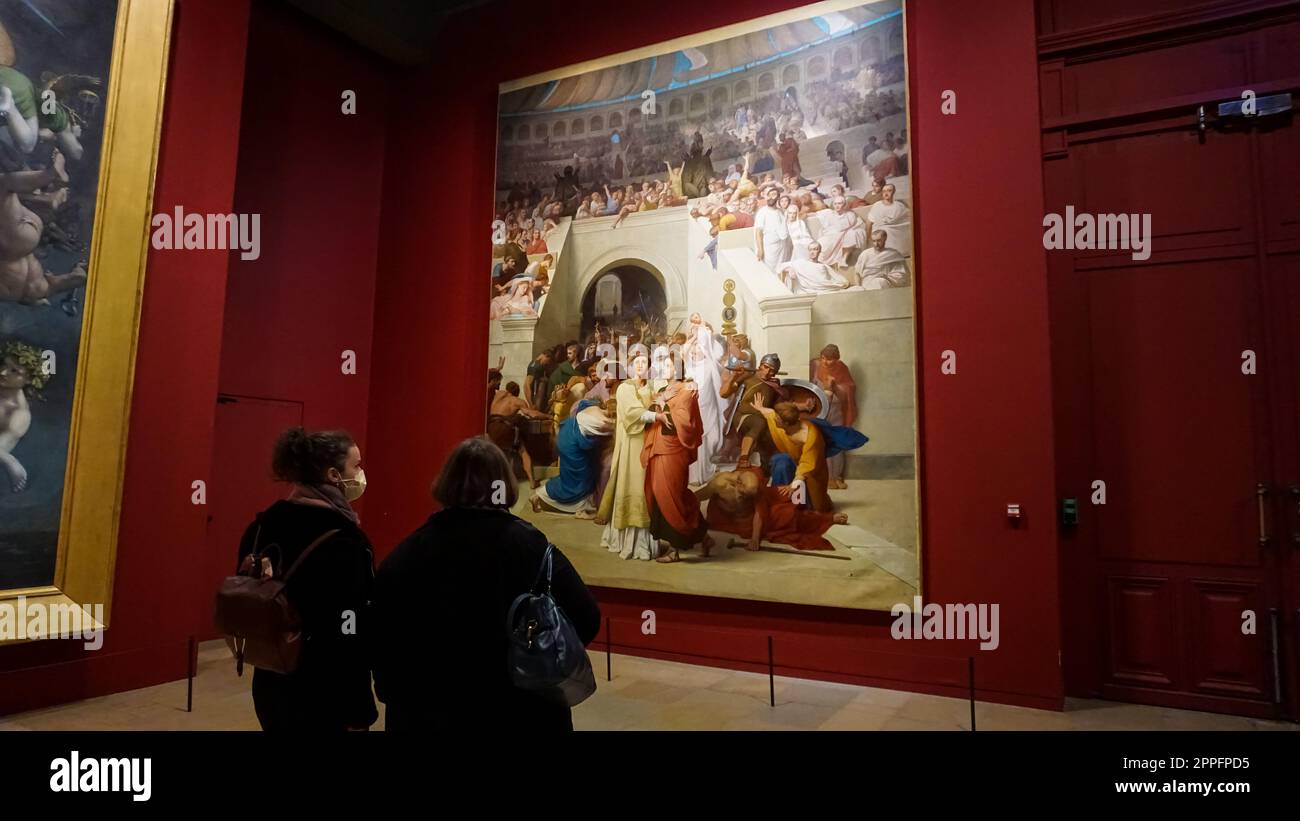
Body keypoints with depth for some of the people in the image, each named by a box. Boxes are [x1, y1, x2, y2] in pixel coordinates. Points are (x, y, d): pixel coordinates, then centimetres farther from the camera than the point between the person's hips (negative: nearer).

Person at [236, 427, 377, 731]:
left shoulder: (265, 524, 4)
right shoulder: (340, 539, -19)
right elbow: (348, 639, -22)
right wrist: (357, 713, -17)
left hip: (272, 686, 8)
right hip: (323, 696, -7)